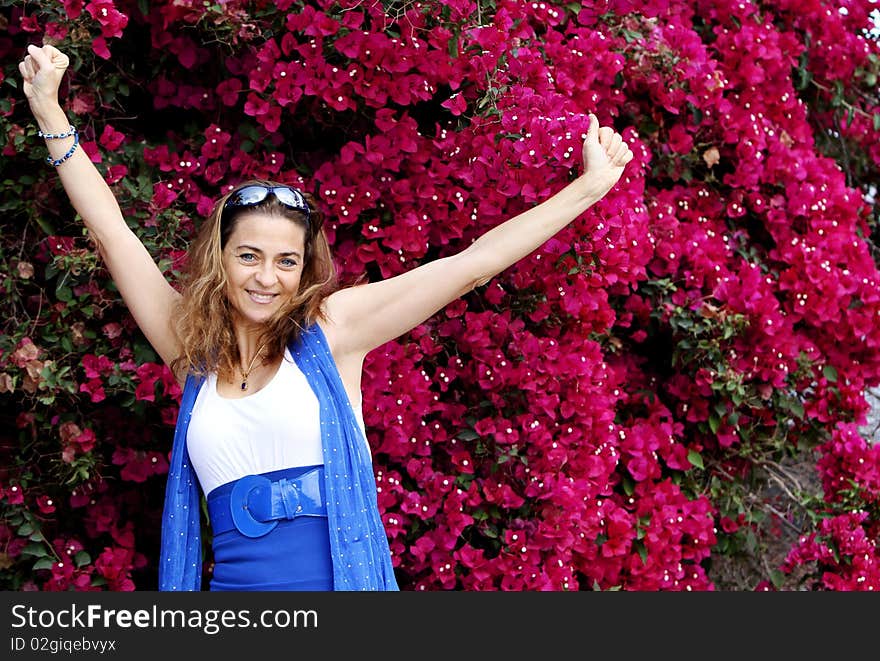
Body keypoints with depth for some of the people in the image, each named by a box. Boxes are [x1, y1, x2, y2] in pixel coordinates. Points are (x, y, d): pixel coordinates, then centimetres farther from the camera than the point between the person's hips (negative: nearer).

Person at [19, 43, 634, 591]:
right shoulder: (194, 351, 8)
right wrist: (49, 112, 10)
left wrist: (588, 187, 1)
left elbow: (469, 265, 1)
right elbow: (111, 232, 10)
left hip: (345, 578, -2)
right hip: (234, 578, 2)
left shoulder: (330, 328, 2)